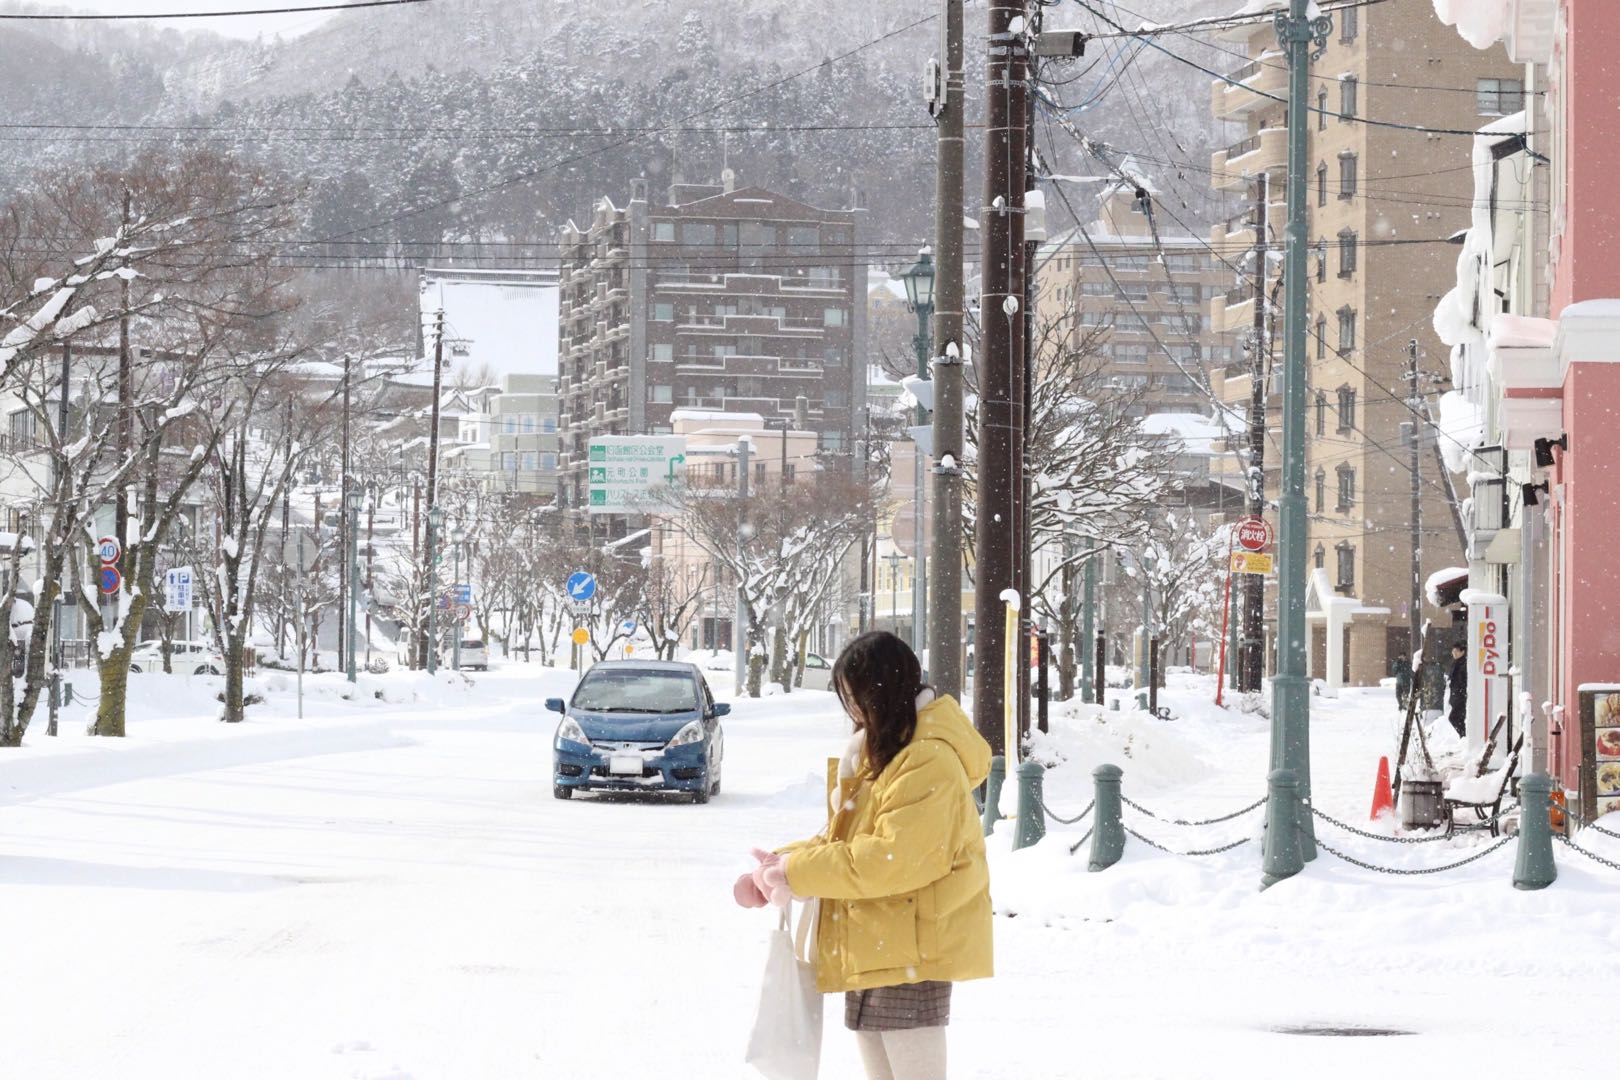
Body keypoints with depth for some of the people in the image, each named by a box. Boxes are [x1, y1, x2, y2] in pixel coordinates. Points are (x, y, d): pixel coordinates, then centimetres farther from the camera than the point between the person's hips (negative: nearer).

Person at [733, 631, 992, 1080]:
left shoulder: (929, 758, -18)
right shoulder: (881, 748, 16)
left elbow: (897, 857, -25)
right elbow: (845, 837, 19)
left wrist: (799, 874, -18)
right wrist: (779, 865, 4)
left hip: (908, 953, -10)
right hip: (871, 946, 10)